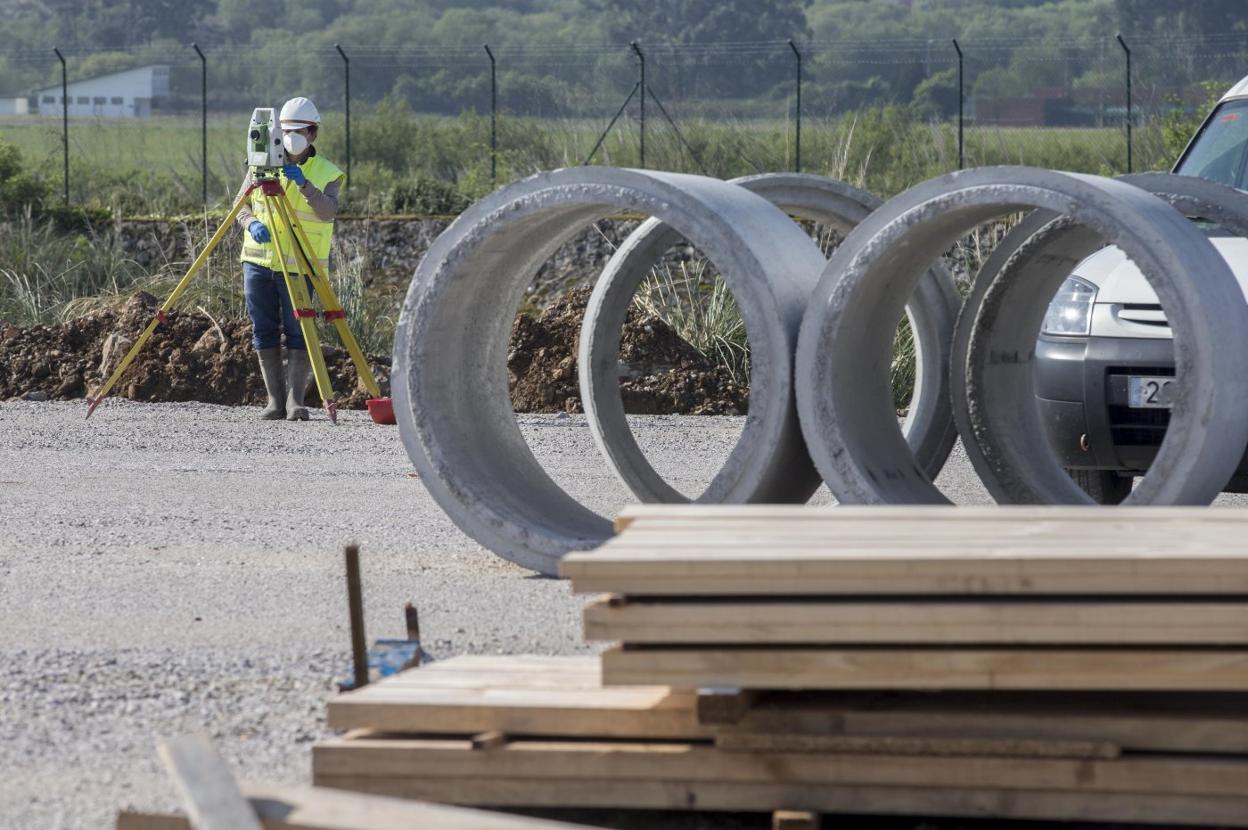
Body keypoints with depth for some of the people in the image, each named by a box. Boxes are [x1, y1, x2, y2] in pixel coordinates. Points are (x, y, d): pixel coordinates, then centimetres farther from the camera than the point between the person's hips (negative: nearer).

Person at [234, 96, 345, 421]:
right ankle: (275, 401, 10)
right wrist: (251, 223, -14)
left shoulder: (327, 174, -2)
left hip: (299, 268, -3)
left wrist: (304, 184, -34)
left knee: (298, 334, -6)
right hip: (258, 261, 3)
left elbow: (328, 211, -19)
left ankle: (295, 400, -5)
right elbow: (241, 204, 9)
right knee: (264, 333, 5)